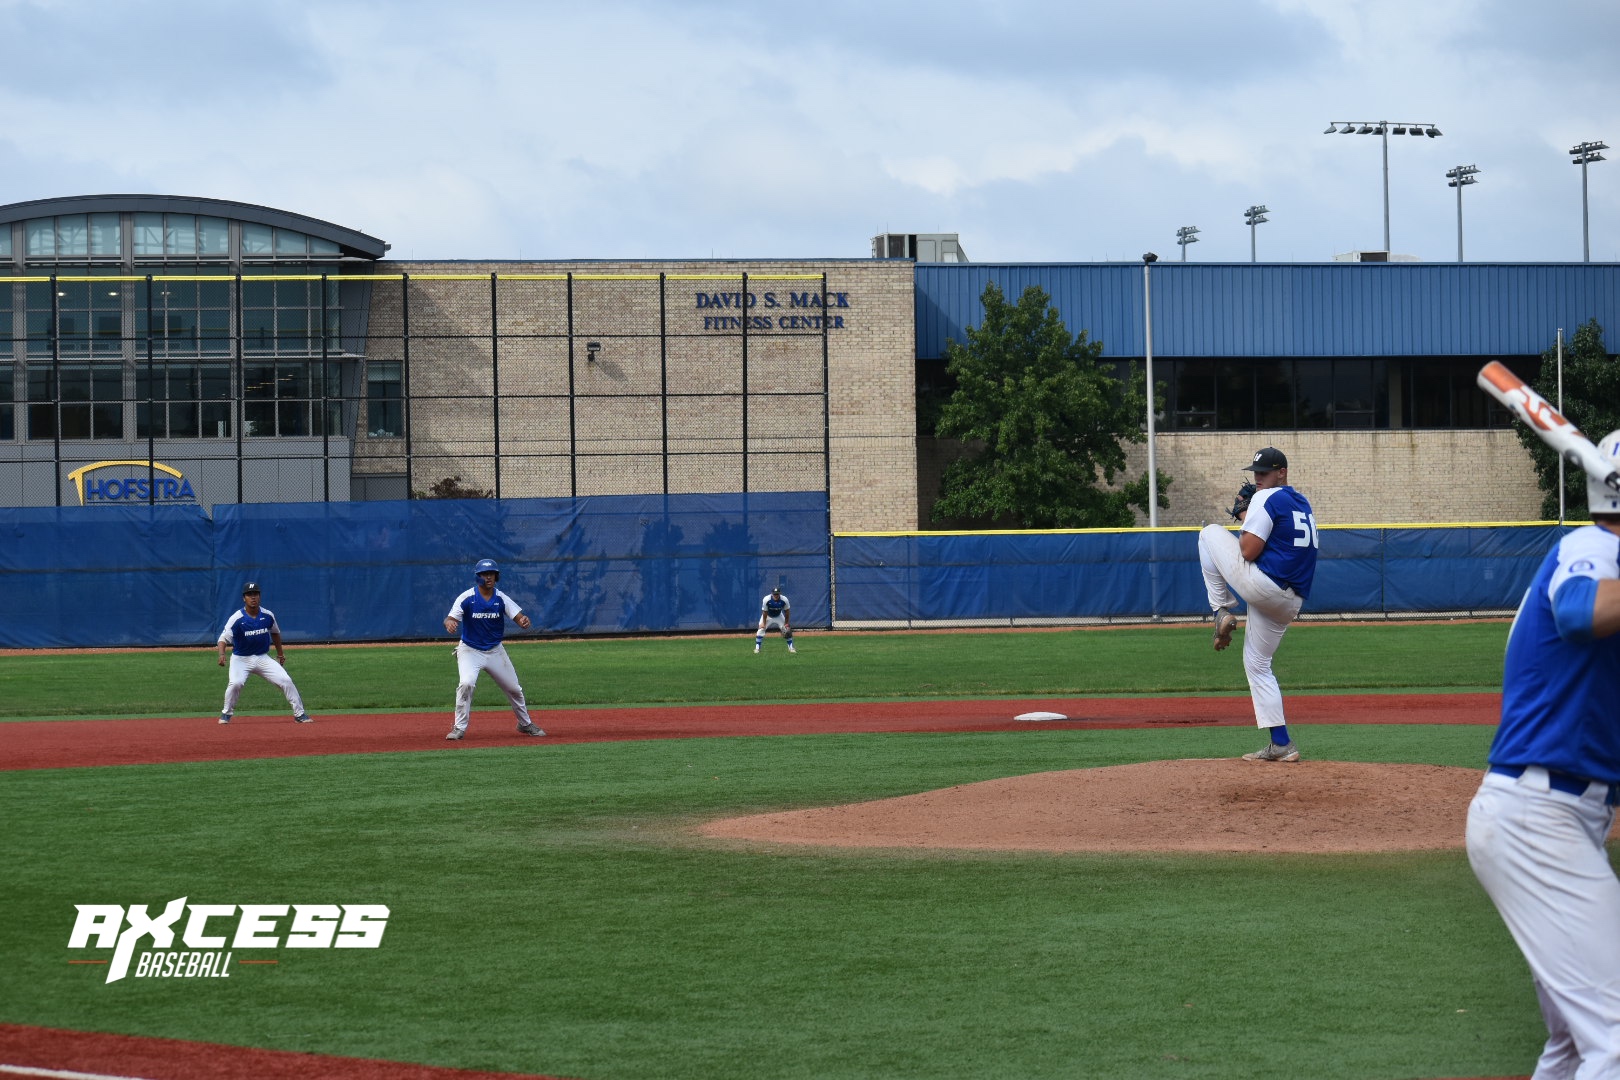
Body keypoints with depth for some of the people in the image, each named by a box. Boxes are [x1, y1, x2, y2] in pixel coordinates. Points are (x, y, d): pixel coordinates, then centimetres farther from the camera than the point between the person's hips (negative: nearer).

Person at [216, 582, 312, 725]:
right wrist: (222, 654, -39)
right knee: (236, 683, -29)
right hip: (241, 659, -3)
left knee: (286, 680, -9)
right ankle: (226, 713, -4)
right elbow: (223, 638, -20)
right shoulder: (237, 619, -15)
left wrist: (280, 653, 22)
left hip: (263, 658, 3)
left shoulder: (268, 616, -2)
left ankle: (300, 714, 2)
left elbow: (275, 633, 17)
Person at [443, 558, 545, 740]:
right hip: (470, 650, -3)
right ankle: (459, 729, -15)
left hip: (495, 650, 3)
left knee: (514, 689, 11)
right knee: (466, 684, -26)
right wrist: (449, 623, -47)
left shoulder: (501, 598, -7)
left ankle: (525, 724, 35)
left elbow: (519, 616, -15)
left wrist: (524, 621, -40)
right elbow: (450, 619, -22)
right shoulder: (466, 598, -14)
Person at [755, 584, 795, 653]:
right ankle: (757, 648, -4)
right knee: (761, 629, -14)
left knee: (787, 629, -5)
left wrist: (787, 623, -13)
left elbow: (787, 612, -14)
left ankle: (791, 647, 7)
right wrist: (764, 623, -20)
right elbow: (764, 612, -23)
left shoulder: (784, 600, -28)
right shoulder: (766, 600, -33)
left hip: (779, 616, 1)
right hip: (768, 616, -1)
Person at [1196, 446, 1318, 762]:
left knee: (1210, 533, 10)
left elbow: (1249, 550, -15)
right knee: (1258, 665, 18)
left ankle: (1222, 612, 5)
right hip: (1290, 602, 9)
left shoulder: (1267, 499, -8)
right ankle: (1281, 745, 9)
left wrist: (1243, 516, 3)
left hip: (1261, 584, -9)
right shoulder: (1304, 505, 21)